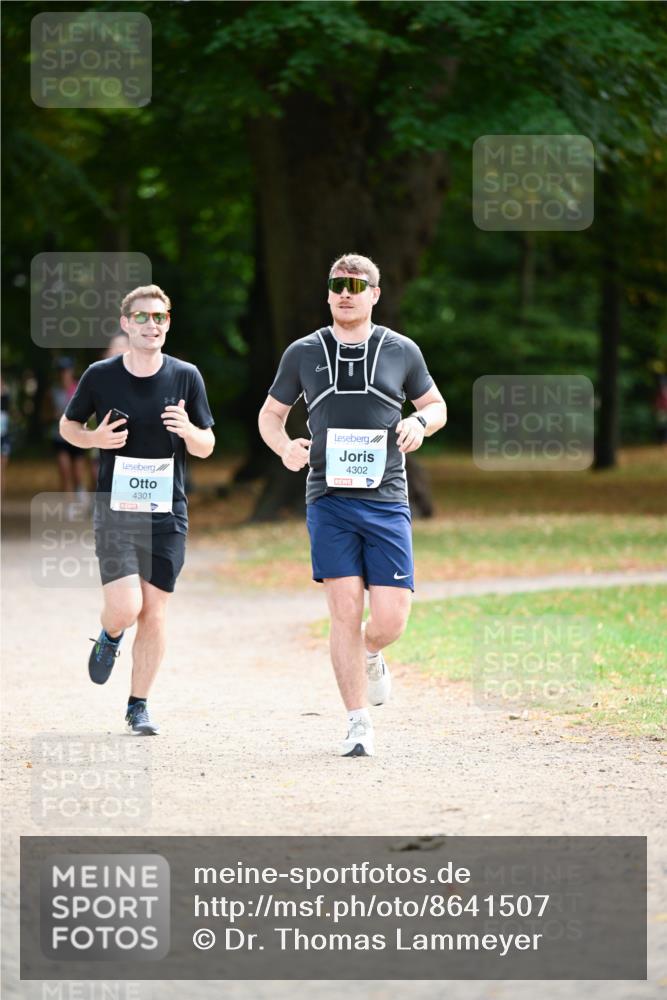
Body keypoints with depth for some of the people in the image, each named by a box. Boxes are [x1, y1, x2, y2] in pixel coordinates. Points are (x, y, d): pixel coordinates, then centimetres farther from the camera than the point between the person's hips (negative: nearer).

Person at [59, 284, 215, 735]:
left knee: (154, 614, 2)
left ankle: (138, 706, 16)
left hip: (167, 514, 1)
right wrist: (94, 438, -10)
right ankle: (110, 638, 23)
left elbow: (206, 447, 6)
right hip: (115, 510, -1)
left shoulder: (186, 377, 1)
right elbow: (67, 426, 12)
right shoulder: (100, 375, -1)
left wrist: (188, 430, -17)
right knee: (125, 608, -14)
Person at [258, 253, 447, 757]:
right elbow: (271, 414, 17)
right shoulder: (304, 353, 8)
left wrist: (419, 422, -3)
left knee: (389, 620, -5)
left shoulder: (401, 351, 8)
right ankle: (359, 724, -1)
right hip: (329, 501, 0)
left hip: (387, 502, 0)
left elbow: (436, 406, 20)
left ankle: (369, 658, 32)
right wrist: (285, 447, -4)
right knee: (346, 612, -9)